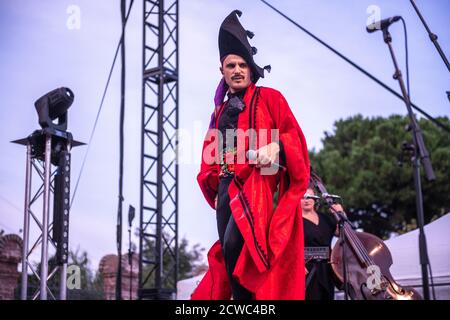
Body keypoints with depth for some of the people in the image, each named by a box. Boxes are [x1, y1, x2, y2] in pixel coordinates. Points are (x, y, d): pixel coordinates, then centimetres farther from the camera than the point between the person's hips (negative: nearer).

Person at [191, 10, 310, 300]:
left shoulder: (269, 98, 9)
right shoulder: (220, 111, 23)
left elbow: (293, 134, 0)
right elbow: (211, 150, 25)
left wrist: (275, 148, -20)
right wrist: (214, 179, 7)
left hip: (256, 181, -6)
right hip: (227, 186, 6)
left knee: (233, 245, -27)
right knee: (229, 252, 0)